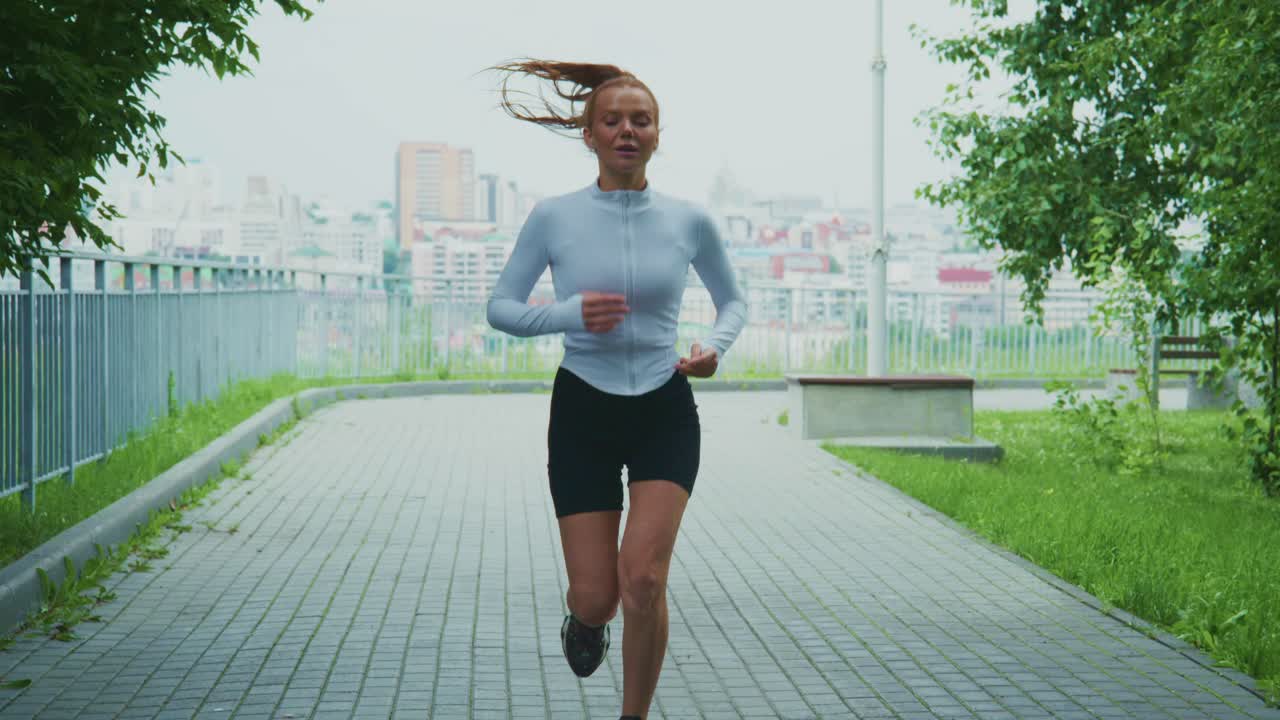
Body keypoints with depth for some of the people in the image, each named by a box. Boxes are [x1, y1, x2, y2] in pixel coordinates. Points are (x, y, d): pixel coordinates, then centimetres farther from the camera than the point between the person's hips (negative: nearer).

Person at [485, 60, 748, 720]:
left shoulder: (688, 221, -1)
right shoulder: (554, 218, -5)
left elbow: (733, 301, 14)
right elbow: (500, 307, 0)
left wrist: (715, 344, -7)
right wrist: (569, 313, -18)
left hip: (665, 412, 0)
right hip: (583, 411, 0)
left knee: (643, 577, -17)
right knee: (595, 595, -2)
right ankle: (584, 619, 39)